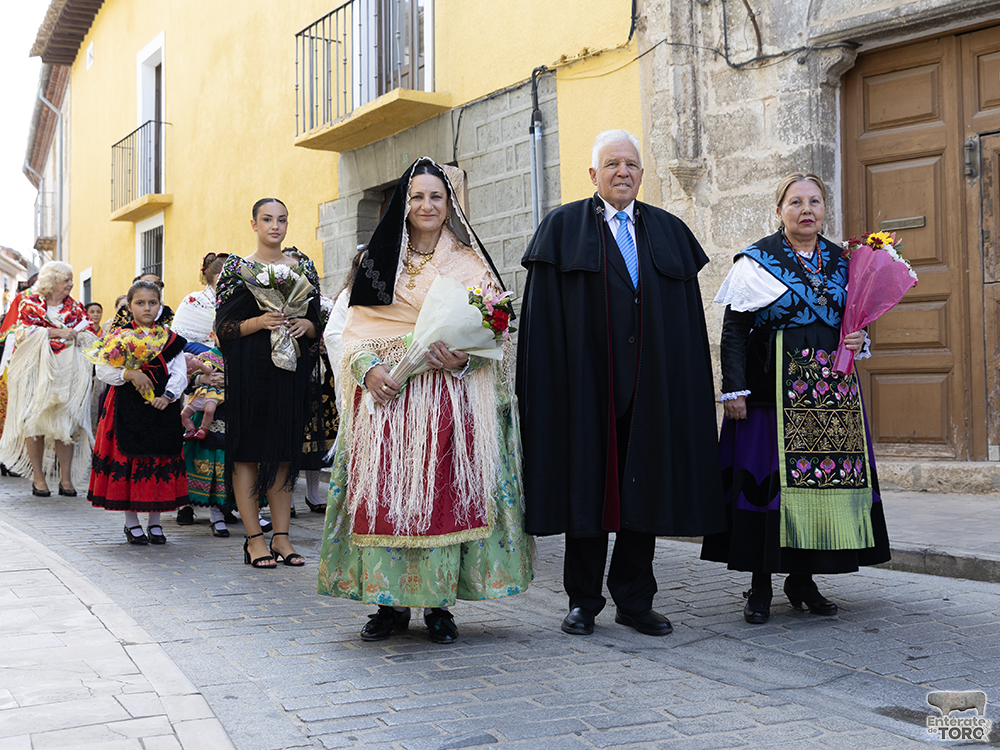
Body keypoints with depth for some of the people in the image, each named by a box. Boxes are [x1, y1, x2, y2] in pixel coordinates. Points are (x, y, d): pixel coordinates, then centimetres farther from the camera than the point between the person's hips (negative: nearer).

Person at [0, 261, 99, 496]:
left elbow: (91, 334, 8)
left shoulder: (74, 306, 14)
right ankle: (38, 477, 3)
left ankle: (66, 478, 1)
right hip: (36, 370, -2)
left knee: (66, 422, -2)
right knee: (34, 421, -4)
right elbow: (23, 332, -9)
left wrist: (73, 335, -11)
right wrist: (56, 332, -12)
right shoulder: (30, 303, 5)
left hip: (67, 371, 2)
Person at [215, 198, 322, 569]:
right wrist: (259, 322, -17)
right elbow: (223, 327, -2)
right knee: (247, 448, -4)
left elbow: (317, 324, 14)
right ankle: (254, 538, 2)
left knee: (285, 450, 5)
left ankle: (281, 537, 11)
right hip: (249, 368, -3)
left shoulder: (303, 268, 12)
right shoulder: (237, 268, 3)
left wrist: (305, 325, -7)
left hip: (291, 368, 3)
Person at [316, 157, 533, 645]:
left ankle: (439, 604, 4)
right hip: (386, 395, 2)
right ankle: (390, 603, 8)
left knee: (443, 492, -5)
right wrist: (370, 369, -10)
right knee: (384, 492, -3)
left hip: (450, 398, -1)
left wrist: (464, 360, -18)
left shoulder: (469, 265, 8)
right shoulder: (380, 261, 12)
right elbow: (355, 330, 9)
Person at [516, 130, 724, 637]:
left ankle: (634, 600, 17)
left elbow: (689, 324, 10)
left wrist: (689, 387, 2)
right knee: (586, 486, 3)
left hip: (651, 386, 3)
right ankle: (584, 600, 15)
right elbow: (543, 316, -2)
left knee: (644, 490, 6)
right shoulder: (563, 228, 3)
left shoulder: (670, 233, 12)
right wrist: (546, 388, -9)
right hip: (587, 384, -3)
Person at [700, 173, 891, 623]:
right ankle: (761, 586, 5)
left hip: (832, 392, 4)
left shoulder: (841, 263, 13)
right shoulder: (756, 261, 0)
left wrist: (859, 342, 1)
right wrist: (733, 389, -11)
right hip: (773, 388, -4)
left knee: (823, 480, 3)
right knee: (768, 480, -5)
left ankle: (803, 581, 15)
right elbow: (734, 330, -3)